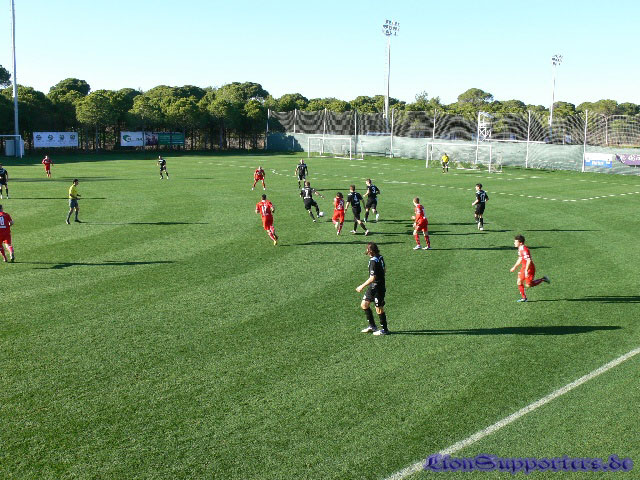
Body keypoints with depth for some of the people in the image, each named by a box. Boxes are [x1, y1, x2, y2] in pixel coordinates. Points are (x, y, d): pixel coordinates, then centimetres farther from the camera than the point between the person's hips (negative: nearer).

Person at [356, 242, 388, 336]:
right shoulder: (380, 257, 3)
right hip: (373, 287, 10)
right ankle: (372, 326, 23)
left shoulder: (373, 261, -24)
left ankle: (384, 329, 18)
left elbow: (372, 278, -25)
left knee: (379, 309, 3)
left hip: (377, 288, -10)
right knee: (364, 304, 14)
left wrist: (362, 286, -18)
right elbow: (384, 270, 16)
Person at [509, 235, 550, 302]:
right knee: (519, 282, 4)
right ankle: (524, 297, 14)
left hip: (529, 269, -9)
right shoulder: (520, 249, 7)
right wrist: (514, 267, 22)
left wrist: (526, 271, -31)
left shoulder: (524, 250, -24)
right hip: (523, 268, 9)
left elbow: (529, 260, -29)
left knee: (528, 285, -5)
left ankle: (542, 280, 11)